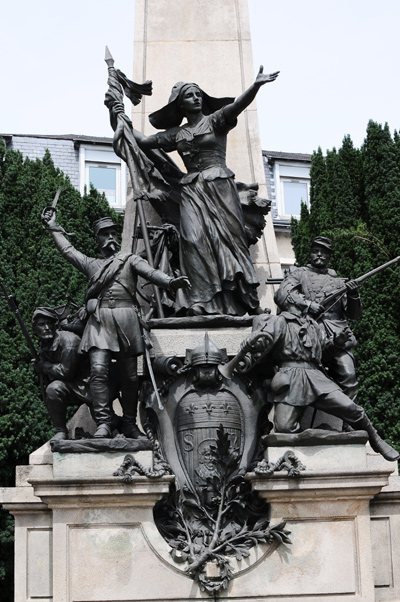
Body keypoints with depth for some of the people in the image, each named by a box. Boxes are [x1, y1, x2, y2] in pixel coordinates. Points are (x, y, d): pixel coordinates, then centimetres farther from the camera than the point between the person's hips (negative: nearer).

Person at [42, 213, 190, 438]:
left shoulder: (130, 259, 17)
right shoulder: (91, 264, 26)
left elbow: (150, 272, 0)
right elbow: (68, 250, 33)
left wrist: (170, 282, -20)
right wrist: (54, 227, 36)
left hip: (126, 319, -1)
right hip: (100, 320, 1)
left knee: (130, 376, 0)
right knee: (99, 370, -17)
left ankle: (130, 424, 10)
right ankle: (103, 423, -19)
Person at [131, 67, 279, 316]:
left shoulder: (215, 120, 7)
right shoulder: (176, 134, 17)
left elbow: (237, 105, -10)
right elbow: (145, 141, 21)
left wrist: (256, 85, -27)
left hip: (219, 186, -3)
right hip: (192, 190, 3)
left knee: (226, 238, -9)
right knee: (195, 240, -14)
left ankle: (241, 302, -11)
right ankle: (202, 303, -21)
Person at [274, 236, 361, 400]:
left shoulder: (338, 282, 25)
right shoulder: (299, 274, 16)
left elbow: (354, 314, 21)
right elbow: (281, 294, -4)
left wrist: (353, 295, 1)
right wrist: (307, 304, -16)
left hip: (338, 337, 2)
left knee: (349, 377, -14)